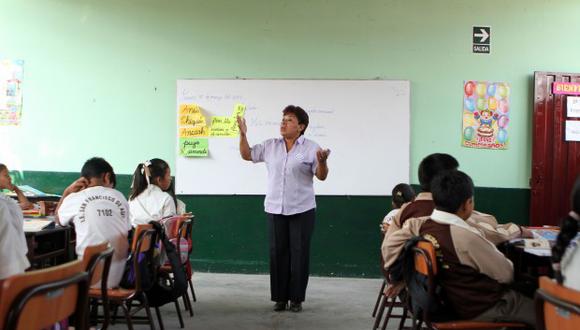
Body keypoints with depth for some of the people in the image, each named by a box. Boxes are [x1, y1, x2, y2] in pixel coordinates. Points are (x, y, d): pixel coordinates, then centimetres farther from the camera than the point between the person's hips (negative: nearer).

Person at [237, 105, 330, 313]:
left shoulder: (311, 148, -4)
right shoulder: (270, 146, 6)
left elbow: (321, 176, -5)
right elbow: (247, 155, 11)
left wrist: (322, 162, -25)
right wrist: (243, 134, -2)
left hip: (302, 210, -3)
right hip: (275, 209, 3)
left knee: (299, 253, 2)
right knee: (277, 253, 6)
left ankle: (296, 298, 13)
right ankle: (280, 297, 16)